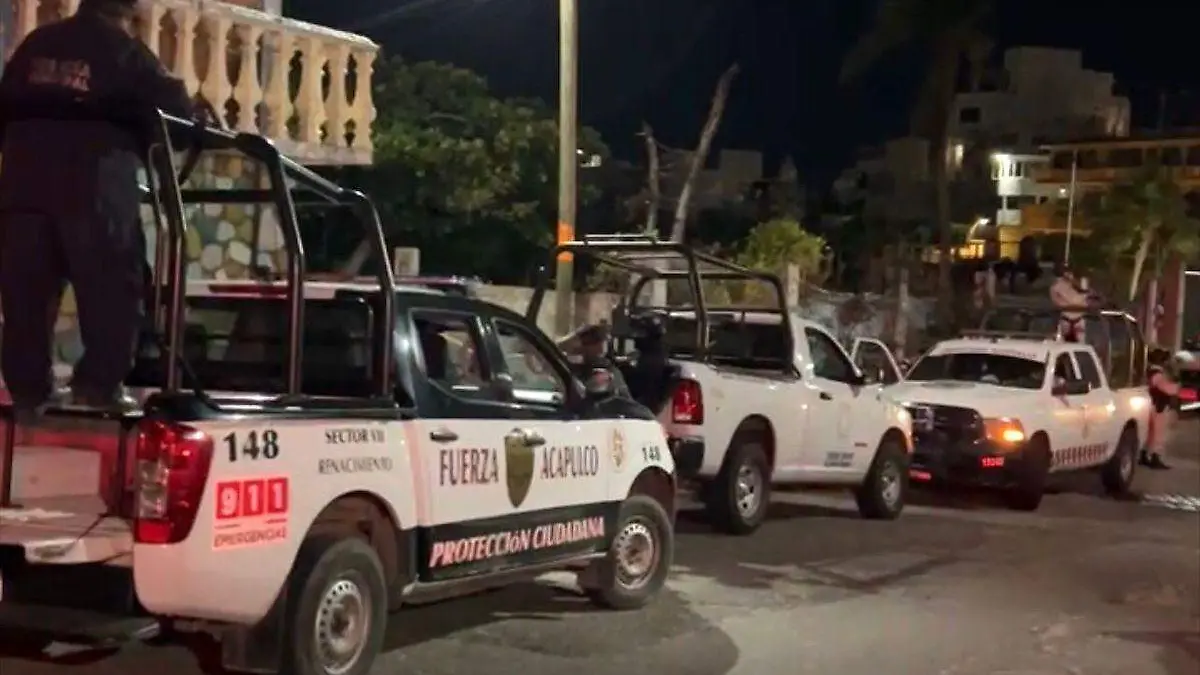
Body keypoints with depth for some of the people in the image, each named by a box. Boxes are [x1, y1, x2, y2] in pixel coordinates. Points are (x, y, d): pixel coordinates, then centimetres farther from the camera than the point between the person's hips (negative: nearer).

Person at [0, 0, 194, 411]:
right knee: (111, 288, 1)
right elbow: (173, 107, 0)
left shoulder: (36, 44, 18)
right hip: (95, 182, -5)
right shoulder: (123, 49, 4)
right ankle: (99, 385, -6)